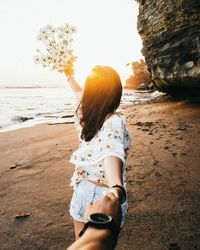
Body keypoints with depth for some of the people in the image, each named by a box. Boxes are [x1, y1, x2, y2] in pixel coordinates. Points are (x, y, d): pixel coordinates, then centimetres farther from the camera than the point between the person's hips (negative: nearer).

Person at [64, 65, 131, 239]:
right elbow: (111, 151, -44)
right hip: (106, 194, -4)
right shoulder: (114, 122, -23)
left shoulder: (84, 114, -9)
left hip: (83, 190, 4)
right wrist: (117, 188, -63)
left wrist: (70, 78, 35)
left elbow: (79, 94, 14)